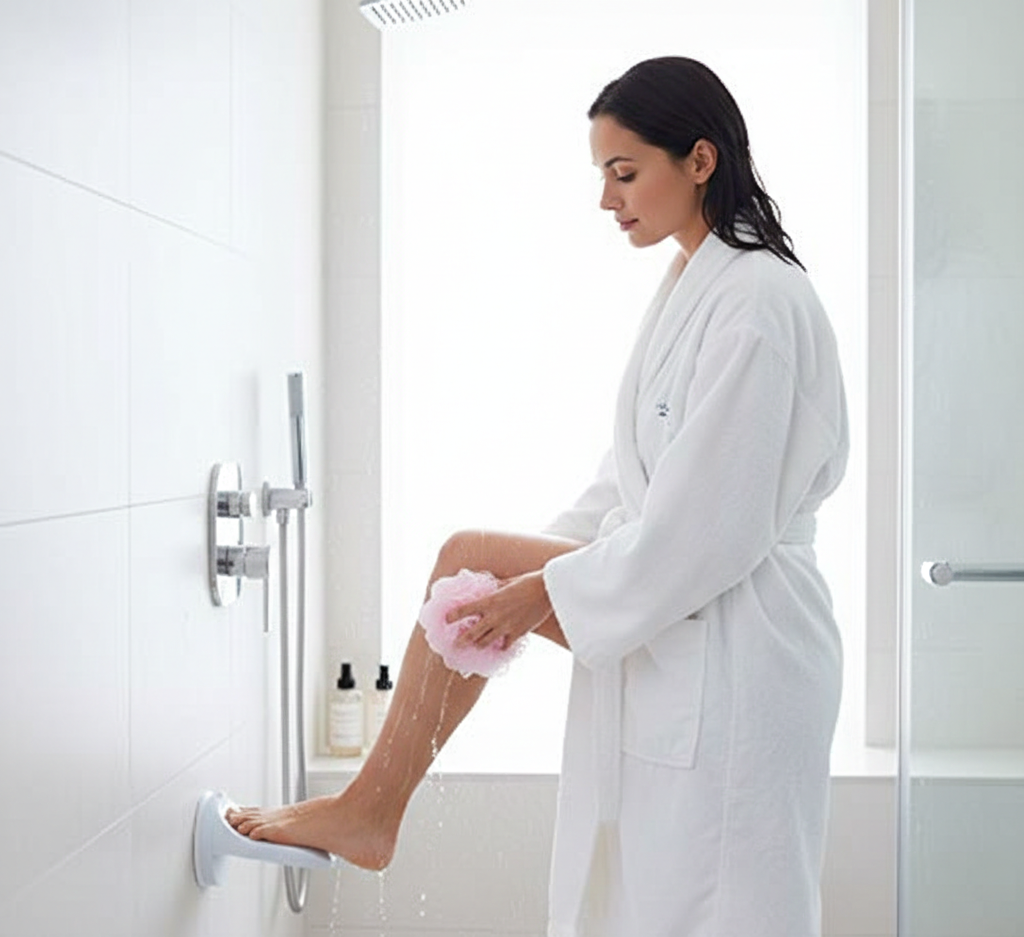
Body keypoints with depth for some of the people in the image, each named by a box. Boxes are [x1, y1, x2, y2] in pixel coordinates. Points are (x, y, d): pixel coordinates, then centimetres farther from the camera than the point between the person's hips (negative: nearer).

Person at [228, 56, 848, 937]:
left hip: (729, 633, -9)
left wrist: (550, 591, -16)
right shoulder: (693, 285, 13)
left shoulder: (759, 297, -17)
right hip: (672, 598, 9)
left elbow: (709, 521, -21)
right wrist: (540, 562, 11)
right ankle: (372, 808, 9)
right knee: (470, 559, 3)